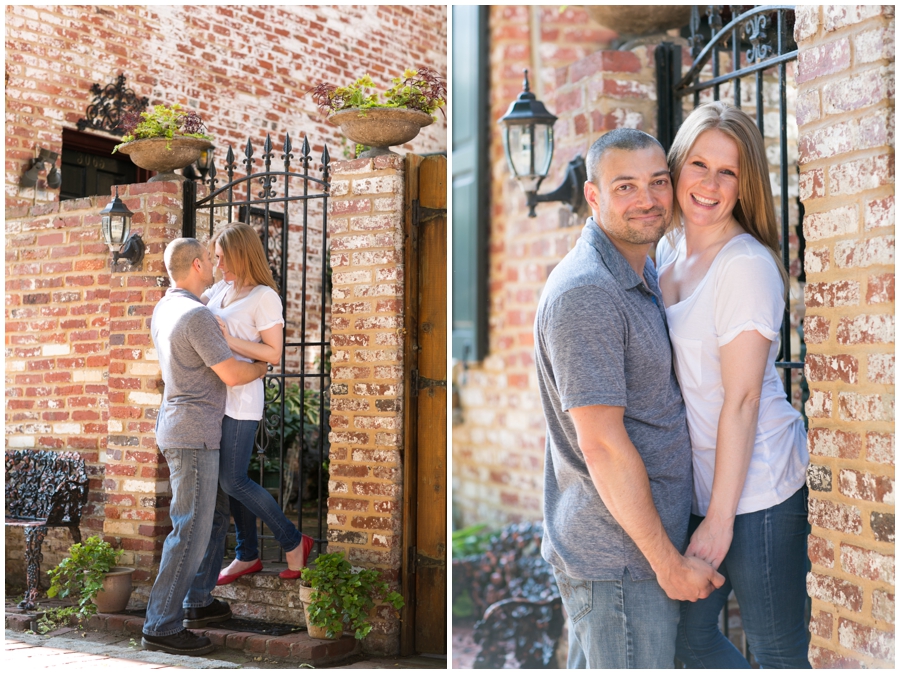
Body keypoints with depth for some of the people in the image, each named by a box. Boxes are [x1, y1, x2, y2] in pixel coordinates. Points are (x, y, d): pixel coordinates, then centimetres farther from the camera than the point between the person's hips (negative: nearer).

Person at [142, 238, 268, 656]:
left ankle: (198, 600, 27)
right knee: (192, 528, -8)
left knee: (212, 516, 19)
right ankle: (161, 627, -6)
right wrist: (264, 366, 2)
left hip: (180, 428, 10)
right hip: (193, 432, -10)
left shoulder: (163, 309, 12)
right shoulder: (196, 315, -18)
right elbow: (232, 374, -18)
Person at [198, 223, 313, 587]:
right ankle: (247, 555, 23)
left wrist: (229, 340, -20)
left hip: (240, 399, -7)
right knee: (232, 477, 11)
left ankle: (293, 541, 9)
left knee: (232, 481, -6)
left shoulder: (264, 297, -11)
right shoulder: (222, 289, 11)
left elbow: (274, 353, -14)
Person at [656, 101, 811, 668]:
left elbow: (742, 399, -18)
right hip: (693, 481, 8)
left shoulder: (747, 265, -17)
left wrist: (721, 517, -17)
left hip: (755, 485, -7)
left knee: (779, 649, 6)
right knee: (690, 633, 16)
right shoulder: (668, 250, 7)